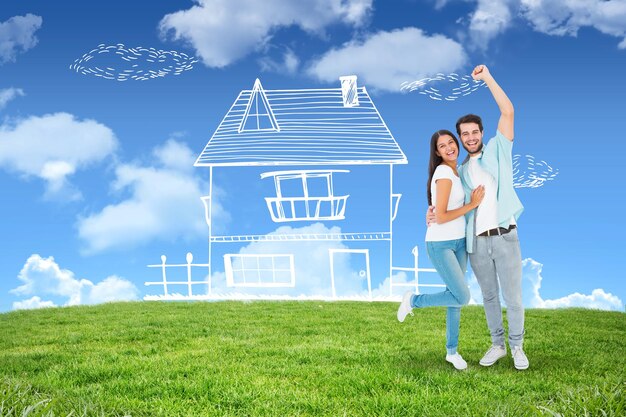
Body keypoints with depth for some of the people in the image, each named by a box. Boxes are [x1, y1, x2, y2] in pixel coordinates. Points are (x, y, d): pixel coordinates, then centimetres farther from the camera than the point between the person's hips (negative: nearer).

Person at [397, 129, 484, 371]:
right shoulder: (444, 173, -18)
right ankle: (413, 300, 10)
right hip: (440, 245, -8)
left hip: (459, 242, 8)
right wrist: (472, 204, -14)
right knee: (462, 297, -11)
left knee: (456, 297, 10)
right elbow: (441, 217, -20)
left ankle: (452, 351, 22)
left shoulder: (455, 171, 9)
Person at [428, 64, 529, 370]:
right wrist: (434, 210, -11)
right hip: (477, 242, 3)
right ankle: (497, 345, 26)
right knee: (489, 296, 13)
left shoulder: (497, 151, 4)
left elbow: (508, 111, -5)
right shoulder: (460, 171, 14)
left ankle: (517, 347, 17)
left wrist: (487, 78, -8)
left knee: (513, 297, 1)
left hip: (504, 237, -3)